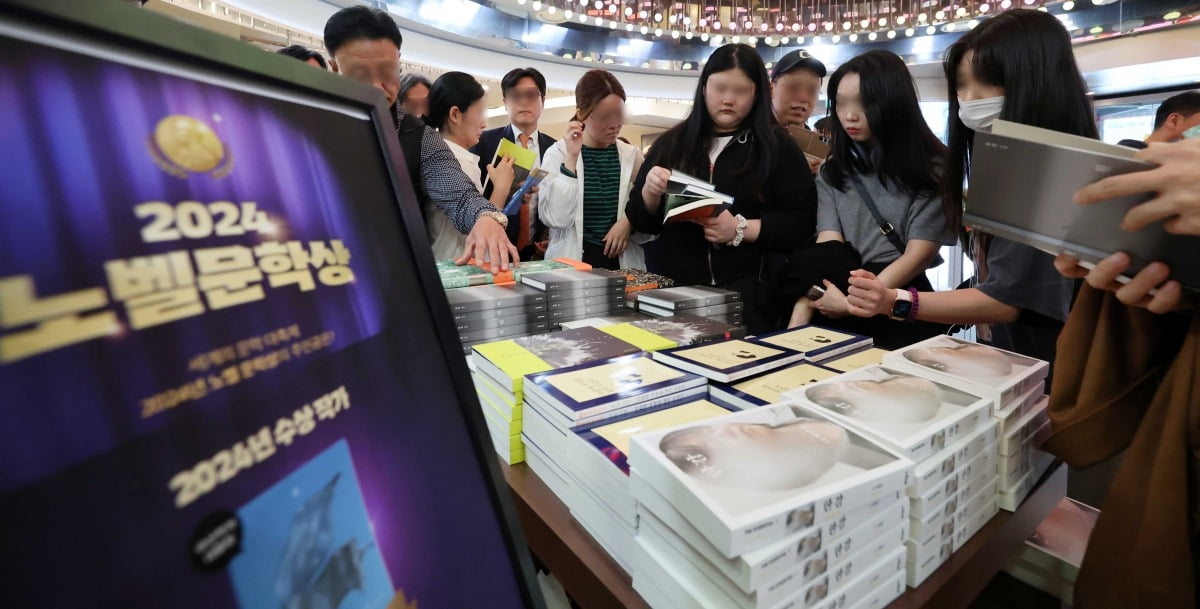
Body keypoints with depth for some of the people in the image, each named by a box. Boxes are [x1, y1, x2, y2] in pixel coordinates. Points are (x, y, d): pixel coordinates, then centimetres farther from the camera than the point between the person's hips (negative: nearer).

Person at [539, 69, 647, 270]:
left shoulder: (632, 155, 8)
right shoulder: (558, 154, -1)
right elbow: (556, 219, -12)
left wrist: (629, 222, -10)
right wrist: (571, 159, -13)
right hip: (572, 261, -2)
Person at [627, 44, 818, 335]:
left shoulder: (778, 146, 4)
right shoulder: (671, 143, 10)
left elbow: (802, 221, -3)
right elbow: (640, 220, 10)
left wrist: (741, 229, -18)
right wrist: (650, 192, -12)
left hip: (747, 291, -2)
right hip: (671, 287, 2)